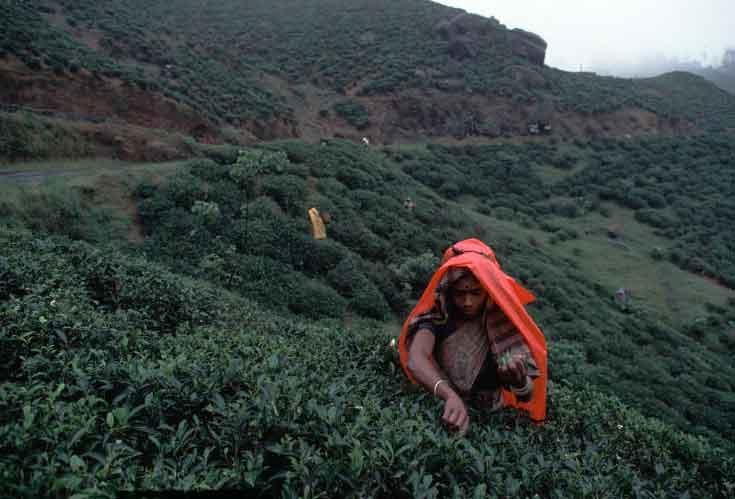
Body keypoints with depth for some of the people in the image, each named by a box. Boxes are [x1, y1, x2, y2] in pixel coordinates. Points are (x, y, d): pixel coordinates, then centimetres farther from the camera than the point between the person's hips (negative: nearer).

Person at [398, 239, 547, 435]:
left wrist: (519, 380, -31)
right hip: (440, 408, 0)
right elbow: (415, 359, -32)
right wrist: (450, 396, -49)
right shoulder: (438, 316, -13)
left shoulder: (503, 322, -11)